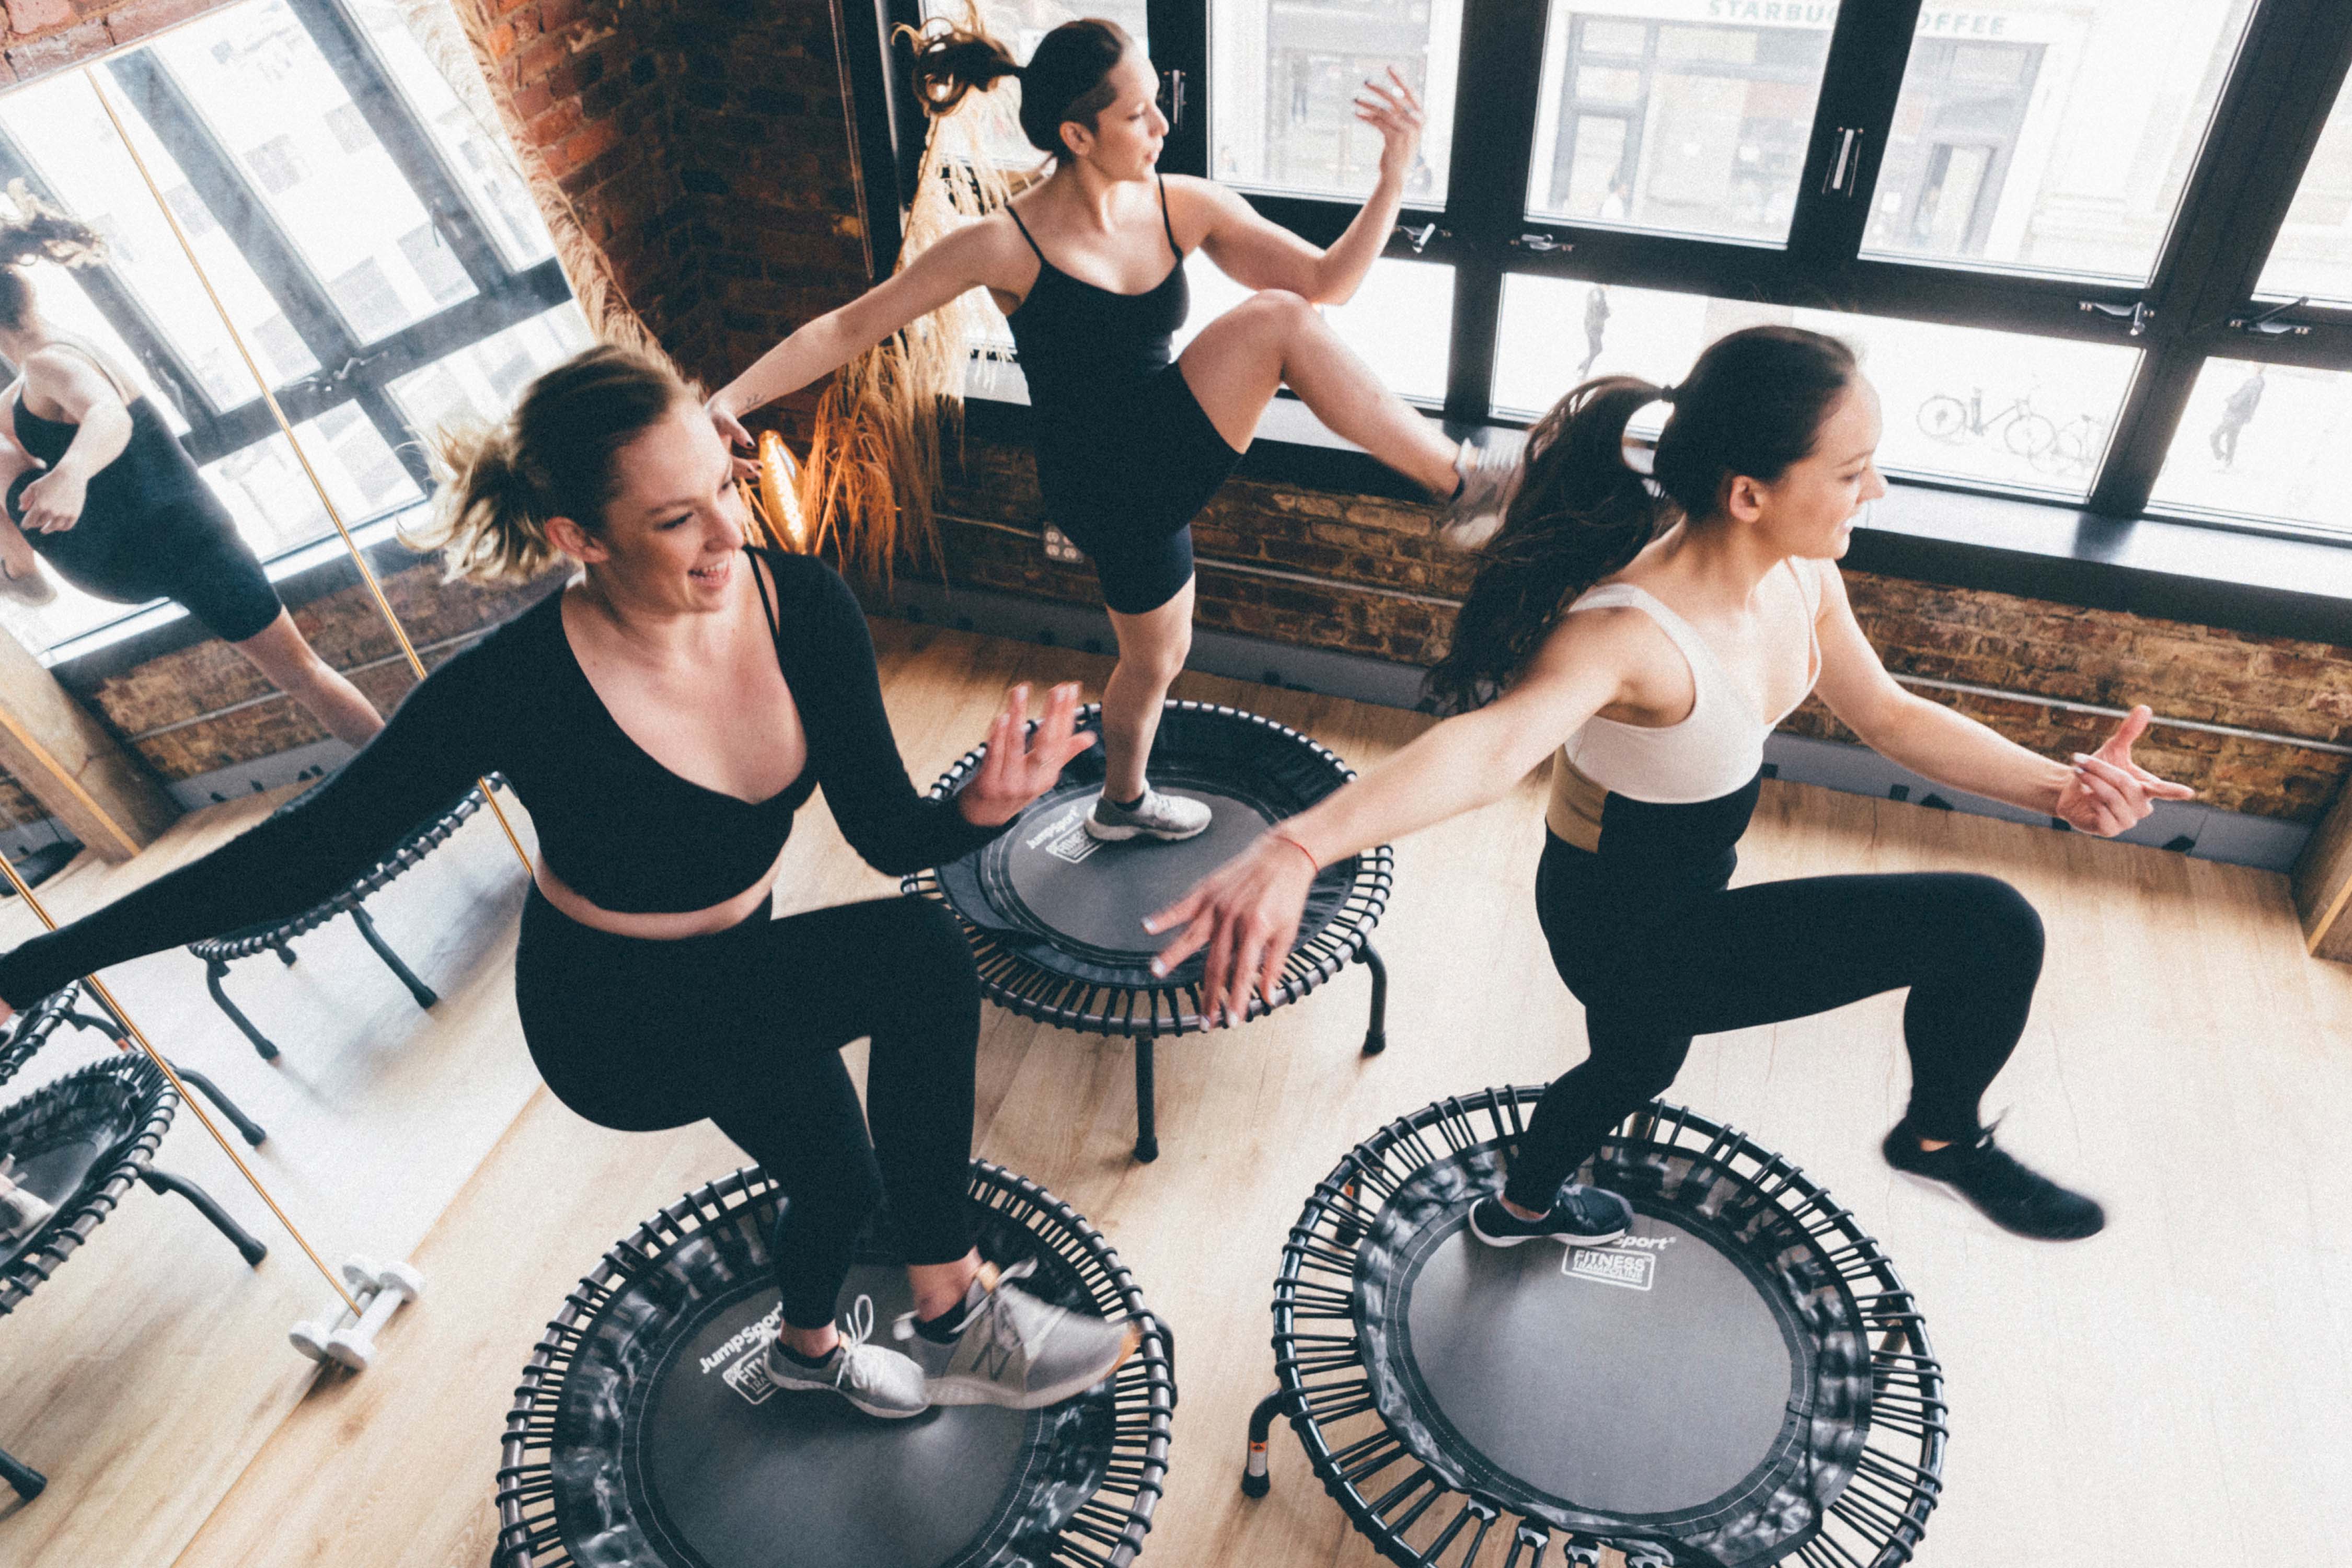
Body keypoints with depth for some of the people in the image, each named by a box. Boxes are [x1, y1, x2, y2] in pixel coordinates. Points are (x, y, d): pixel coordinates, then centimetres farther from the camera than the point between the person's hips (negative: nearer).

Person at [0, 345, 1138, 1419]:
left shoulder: (802, 605, -19)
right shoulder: (515, 689, -30)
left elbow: (891, 836, -17)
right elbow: (313, 847, -19)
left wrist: (983, 807, -38)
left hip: (741, 966, 6)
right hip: (615, 1021, -5)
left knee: (838, 1175, 26)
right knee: (919, 961, -29)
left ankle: (808, 1344, 64)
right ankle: (954, 1316, -9)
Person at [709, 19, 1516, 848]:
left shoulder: (1182, 206, -4)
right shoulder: (1007, 246, -18)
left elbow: (1328, 279, -5)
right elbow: (851, 327, -12)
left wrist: (1394, 178, -19)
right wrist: (731, 398, -19)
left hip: (1164, 462, 6)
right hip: (1108, 490, -6)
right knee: (1275, 319, -20)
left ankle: (1123, 804, 43)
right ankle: (1462, 484, -12)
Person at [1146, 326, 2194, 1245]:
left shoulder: (1801, 575, -11)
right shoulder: (1628, 633, -37)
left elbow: (1886, 715, 5)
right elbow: (1490, 747, -55)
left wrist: (2055, 787, -6)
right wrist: (1295, 848, -72)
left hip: (1690, 894, 8)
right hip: (1628, 935, -8)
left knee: (1637, 1066, 36)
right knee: (1991, 927, -13)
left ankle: (1524, 1207, 66)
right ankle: (1943, 1137, 19)